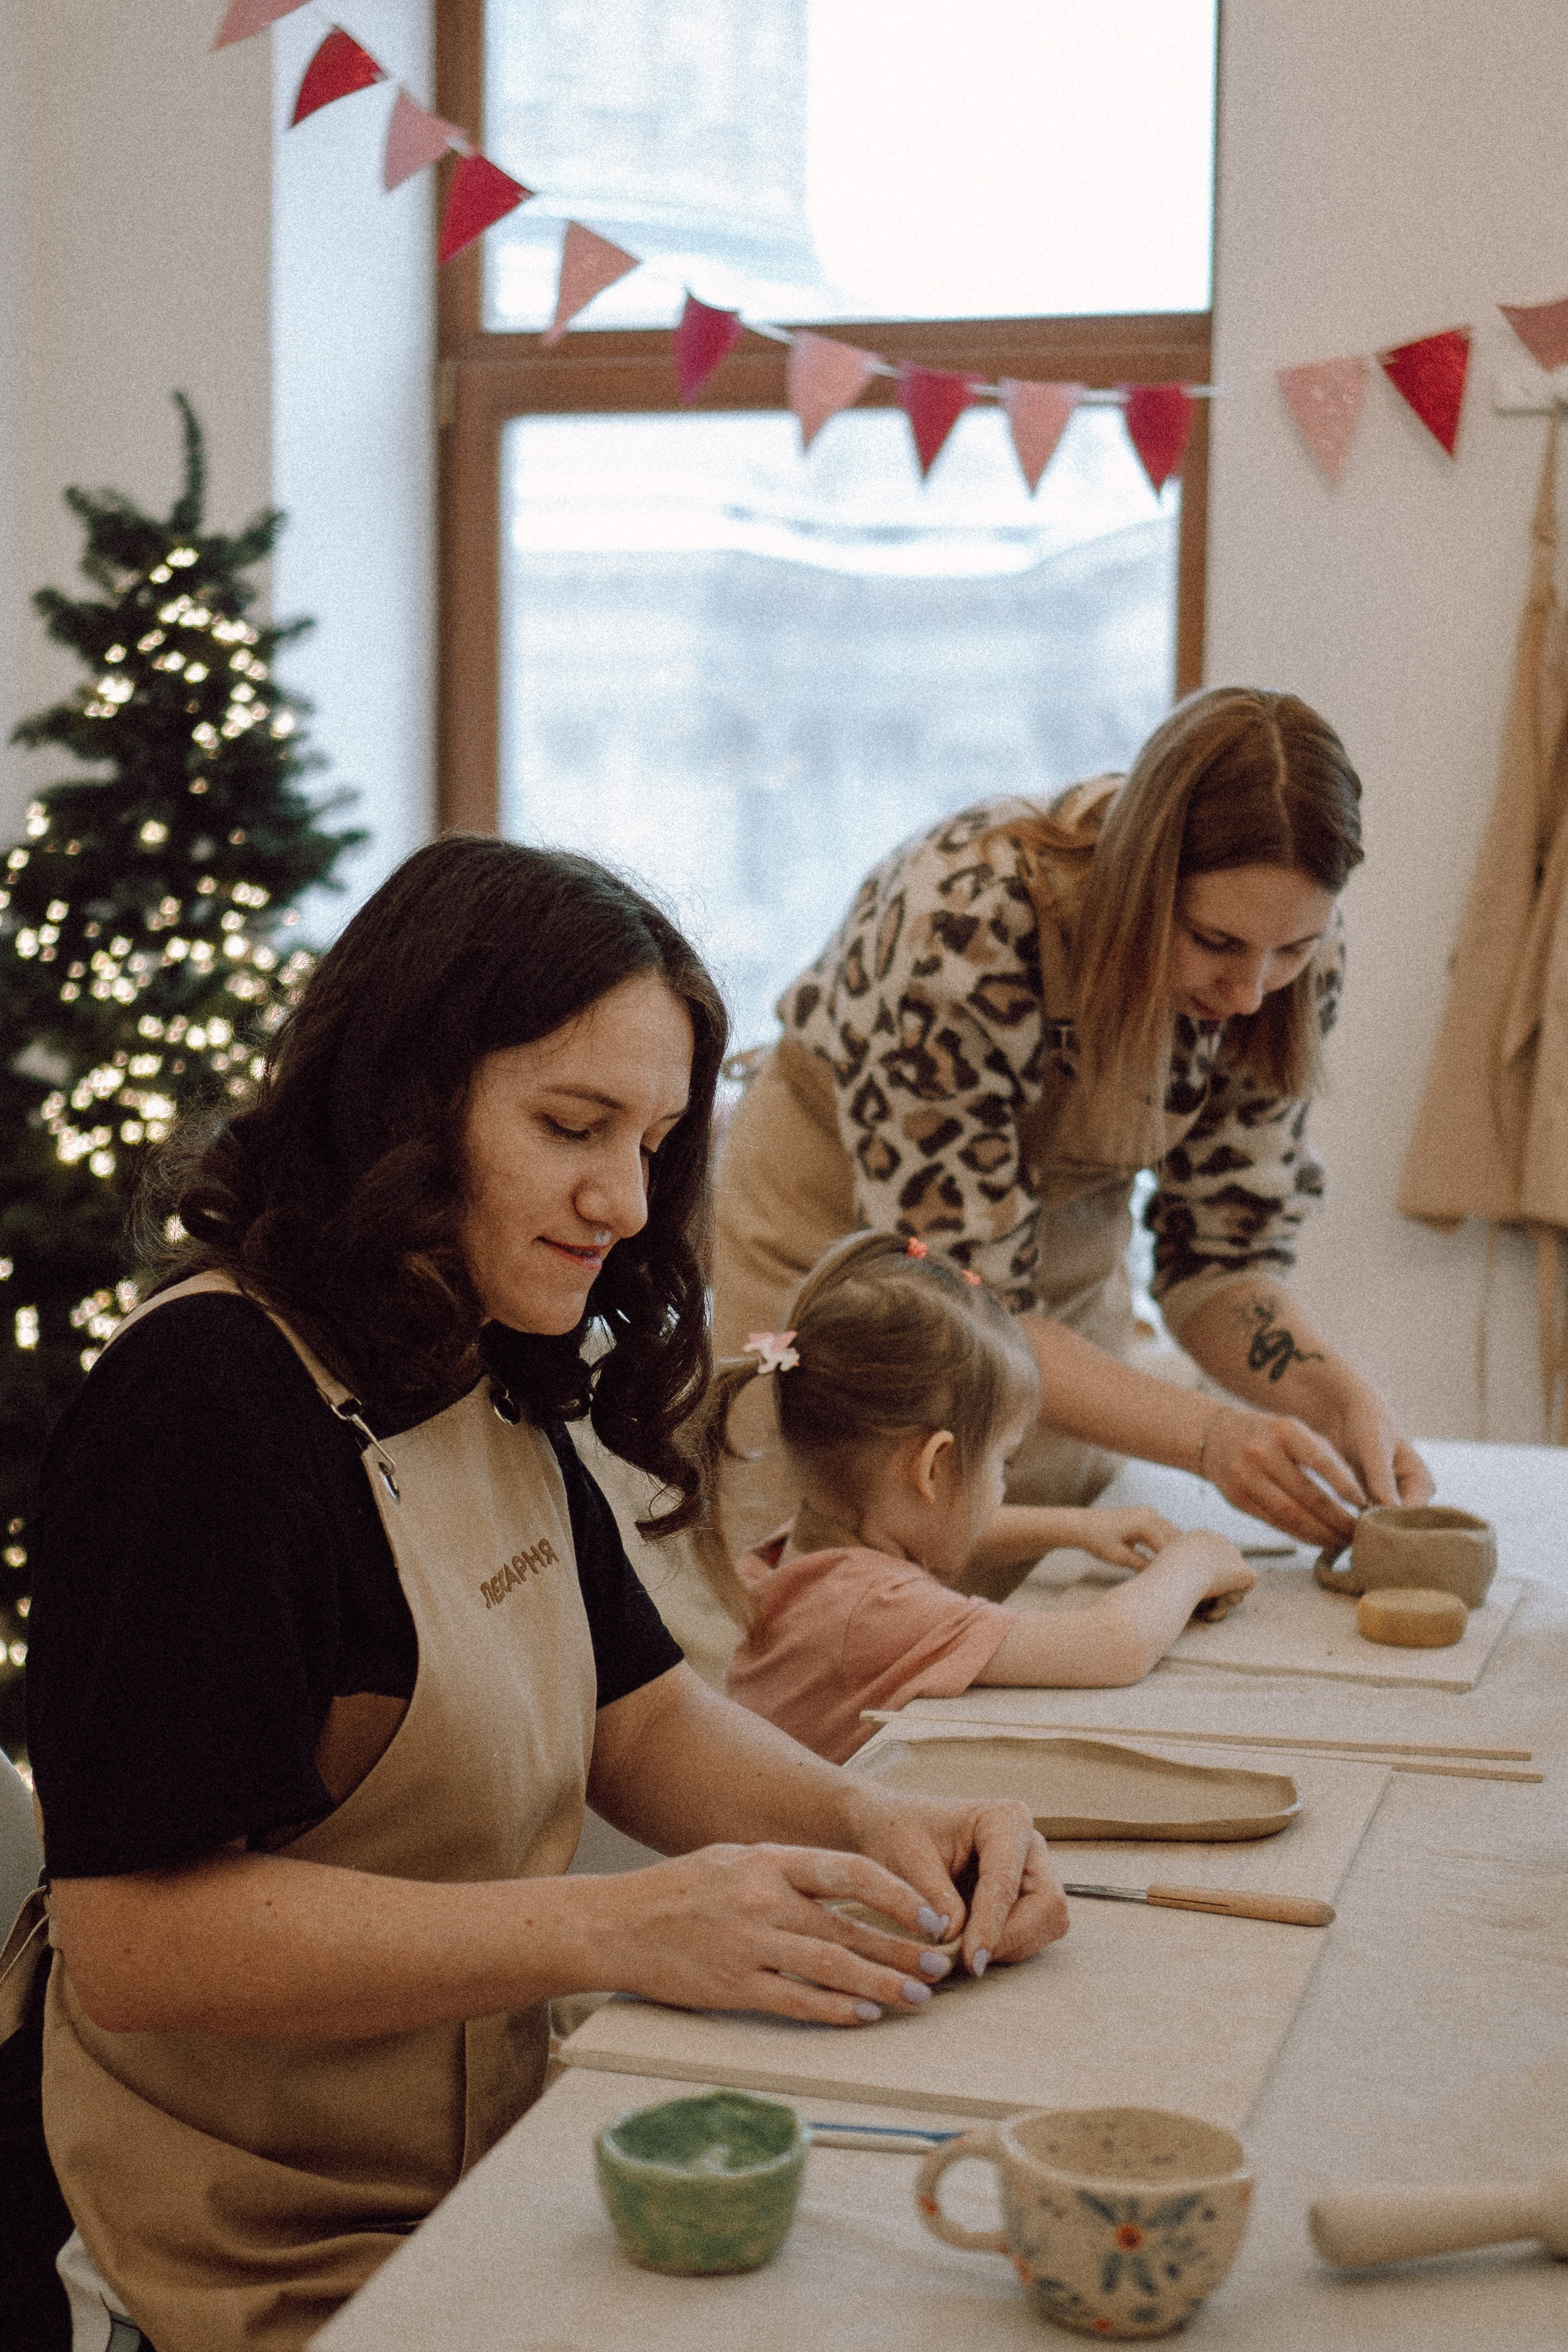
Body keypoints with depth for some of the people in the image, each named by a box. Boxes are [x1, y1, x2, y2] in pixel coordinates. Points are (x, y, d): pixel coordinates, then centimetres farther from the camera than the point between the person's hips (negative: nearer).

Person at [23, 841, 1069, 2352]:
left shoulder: (490, 1378, 9)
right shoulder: (208, 1405, -20)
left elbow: (639, 1717, 12)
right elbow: (141, 1939, -25)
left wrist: (864, 1823, -8)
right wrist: (618, 1929, -28)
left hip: (497, 2160, 9)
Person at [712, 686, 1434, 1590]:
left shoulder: (1292, 953, -20)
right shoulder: (966, 919, -36)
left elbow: (1221, 1255, -11)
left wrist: (1346, 1402, -30)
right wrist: (1208, 1433, -44)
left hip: (1067, 1255, 4)